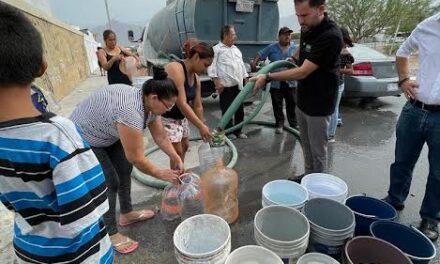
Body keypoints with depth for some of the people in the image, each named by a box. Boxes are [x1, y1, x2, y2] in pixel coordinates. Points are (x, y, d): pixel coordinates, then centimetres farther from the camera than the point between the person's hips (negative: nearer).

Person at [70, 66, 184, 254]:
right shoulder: (130, 112, -39)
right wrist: (161, 174, -18)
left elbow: (161, 137, -2)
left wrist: (177, 160, -4)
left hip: (107, 134, 9)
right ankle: (111, 234, 13)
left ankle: (127, 214, 30)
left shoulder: (150, 105, -11)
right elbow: (136, 158, -31)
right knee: (110, 183, -6)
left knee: (125, 169, 11)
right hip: (84, 139, -8)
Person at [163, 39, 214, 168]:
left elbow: (198, 106, 7)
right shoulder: (176, 69, -26)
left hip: (180, 116, 10)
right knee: (177, 152, -5)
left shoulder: (195, 77, 2)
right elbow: (182, 104, -31)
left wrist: (203, 127, 7)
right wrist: (201, 126, -30)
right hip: (165, 116, -10)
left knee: (185, 146, 19)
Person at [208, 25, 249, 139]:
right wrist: (217, 82, -18)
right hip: (226, 87, -6)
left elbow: (242, 66, 23)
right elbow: (211, 67, -9)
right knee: (227, 110, 2)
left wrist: (246, 80, 15)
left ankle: (238, 131, 24)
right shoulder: (216, 49, -2)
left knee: (240, 109, 10)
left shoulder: (236, 49, 19)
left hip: (238, 86, 7)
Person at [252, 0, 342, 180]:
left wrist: (268, 77, -21)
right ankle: (308, 176, 39)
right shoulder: (307, 29, 2)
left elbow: (302, 72, -25)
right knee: (306, 145, 20)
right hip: (302, 100, 8)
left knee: (317, 150, 6)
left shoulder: (331, 36, -24)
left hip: (318, 104, -8)